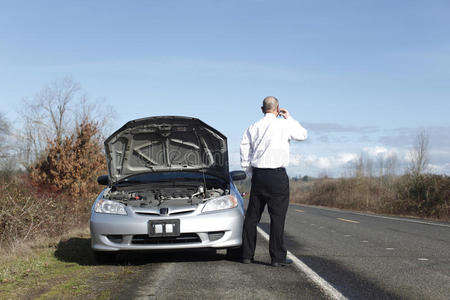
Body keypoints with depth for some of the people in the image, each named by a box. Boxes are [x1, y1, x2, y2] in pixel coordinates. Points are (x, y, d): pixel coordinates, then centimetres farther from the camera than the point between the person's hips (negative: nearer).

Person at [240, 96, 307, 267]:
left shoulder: (253, 128, 8)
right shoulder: (284, 125, -3)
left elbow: (244, 149, 6)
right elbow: (303, 135, 13)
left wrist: (251, 173, 15)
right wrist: (289, 118, 19)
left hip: (258, 175, 4)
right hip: (277, 176, -4)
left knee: (252, 216, 10)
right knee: (277, 217, -1)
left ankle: (247, 254, 14)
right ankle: (277, 257, 0)